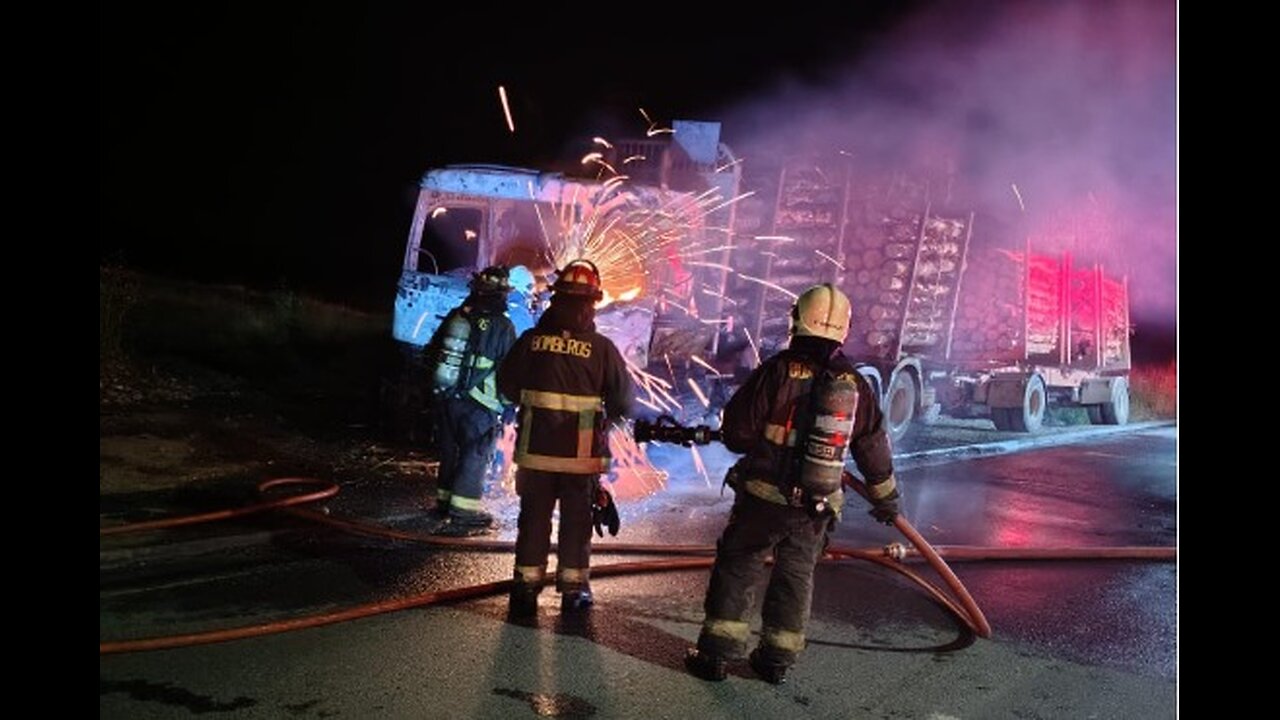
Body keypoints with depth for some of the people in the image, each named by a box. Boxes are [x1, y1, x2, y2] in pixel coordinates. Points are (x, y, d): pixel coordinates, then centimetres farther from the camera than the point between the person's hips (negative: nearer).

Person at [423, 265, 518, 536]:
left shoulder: (456, 316, 4)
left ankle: (444, 500, 30)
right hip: (479, 404, -6)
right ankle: (463, 511, -3)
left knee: (450, 450, 19)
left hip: (447, 399, 6)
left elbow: (432, 351, 14)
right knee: (475, 455, 0)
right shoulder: (502, 326, -12)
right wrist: (508, 402, 5)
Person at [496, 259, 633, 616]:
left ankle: (527, 585, 18)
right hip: (582, 453, -1)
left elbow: (507, 383, 6)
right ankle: (573, 586, 20)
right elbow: (623, 401, -7)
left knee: (533, 519, 13)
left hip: (535, 450, 1)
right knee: (576, 521, 13)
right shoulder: (602, 348, -13)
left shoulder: (530, 341, -8)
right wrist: (603, 414, 15)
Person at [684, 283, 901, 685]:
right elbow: (873, 448, 11)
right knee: (795, 577, 17)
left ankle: (716, 652, 12)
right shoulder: (855, 385, 1)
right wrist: (886, 496, 25)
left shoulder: (777, 372, -13)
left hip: (763, 497, -3)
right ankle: (777, 659, 24)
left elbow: (736, 432, -10)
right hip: (817, 507, 4)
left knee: (736, 569, 9)